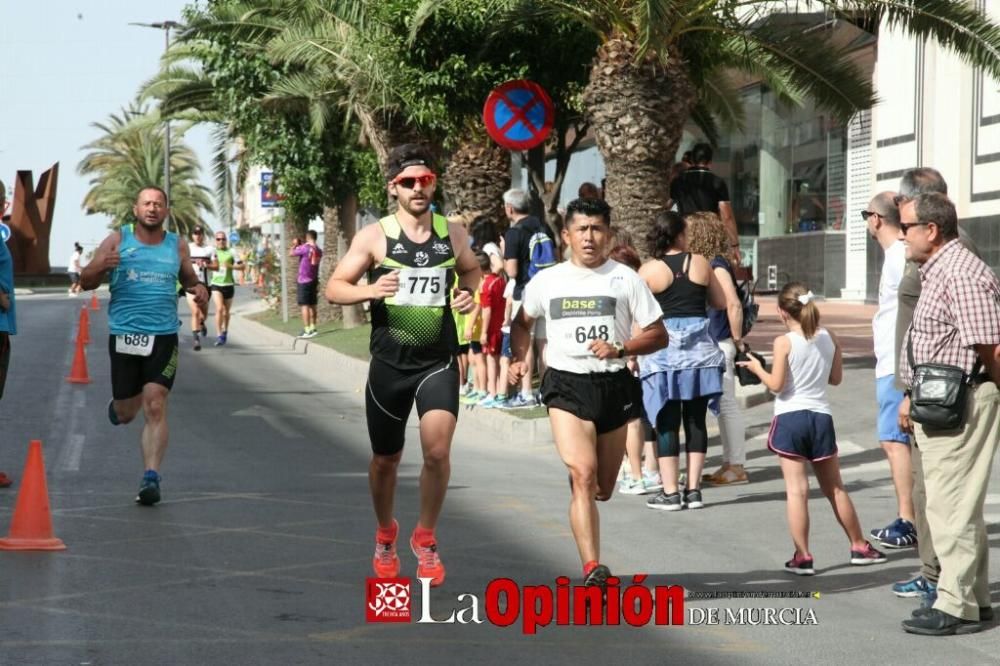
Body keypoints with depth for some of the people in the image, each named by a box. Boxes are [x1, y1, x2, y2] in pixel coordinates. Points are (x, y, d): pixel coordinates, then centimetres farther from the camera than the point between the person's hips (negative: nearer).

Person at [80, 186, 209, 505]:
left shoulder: (177, 245, 9)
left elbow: (188, 278, 24)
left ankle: (151, 477, -13)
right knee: (126, 414, 9)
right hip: (124, 334, 0)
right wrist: (101, 267, -19)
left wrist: (198, 288, 0)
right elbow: (86, 281, 3)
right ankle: (118, 404, 47)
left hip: (164, 336, 0)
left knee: (155, 406, -14)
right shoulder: (117, 241, 2)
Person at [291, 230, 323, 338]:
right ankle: (312, 328, 19)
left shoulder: (304, 248, -15)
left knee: (304, 305, -7)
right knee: (312, 305, 14)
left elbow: (292, 253, -6)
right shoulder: (318, 251, 7)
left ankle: (307, 330, -11)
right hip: (314, 280, 7)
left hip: (304, 281, -7)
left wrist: (294, 245, 12)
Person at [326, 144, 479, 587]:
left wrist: (468, 294, 0)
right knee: (385, 459, 12)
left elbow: (471, 270, 23)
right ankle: (385, 534, 38)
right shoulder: (375, 236, -4)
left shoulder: (453, 234, 3)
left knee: (438, 451, -16)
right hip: (389, 364, 0)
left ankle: (425, 538, 6)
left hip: (438, 363, 1)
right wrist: (371, 290, -22)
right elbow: (334, 288, -2)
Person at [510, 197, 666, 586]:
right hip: (566, 385, -1)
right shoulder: (547, 281, 7)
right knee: (583, 475, -20)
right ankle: (592, 570, -24)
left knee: (603, 490, 11)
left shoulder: (625, 279, 3)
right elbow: (522, 323, 25)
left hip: (615, 385, 1)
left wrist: (619, 349, -14)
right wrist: (520, 359, 6)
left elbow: (658, 335, 3)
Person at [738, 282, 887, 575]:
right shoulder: (829, 338, 3)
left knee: (796, 490, -3)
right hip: (821, 417, 4)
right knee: (835, 488, 17)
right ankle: (860, 548, 25)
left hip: (790, 418, -4)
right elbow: (836, 378, 11)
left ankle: (803, 557, -4)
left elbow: (776, 385, -12)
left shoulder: (784, 342, -11)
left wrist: (757, 368, 4)